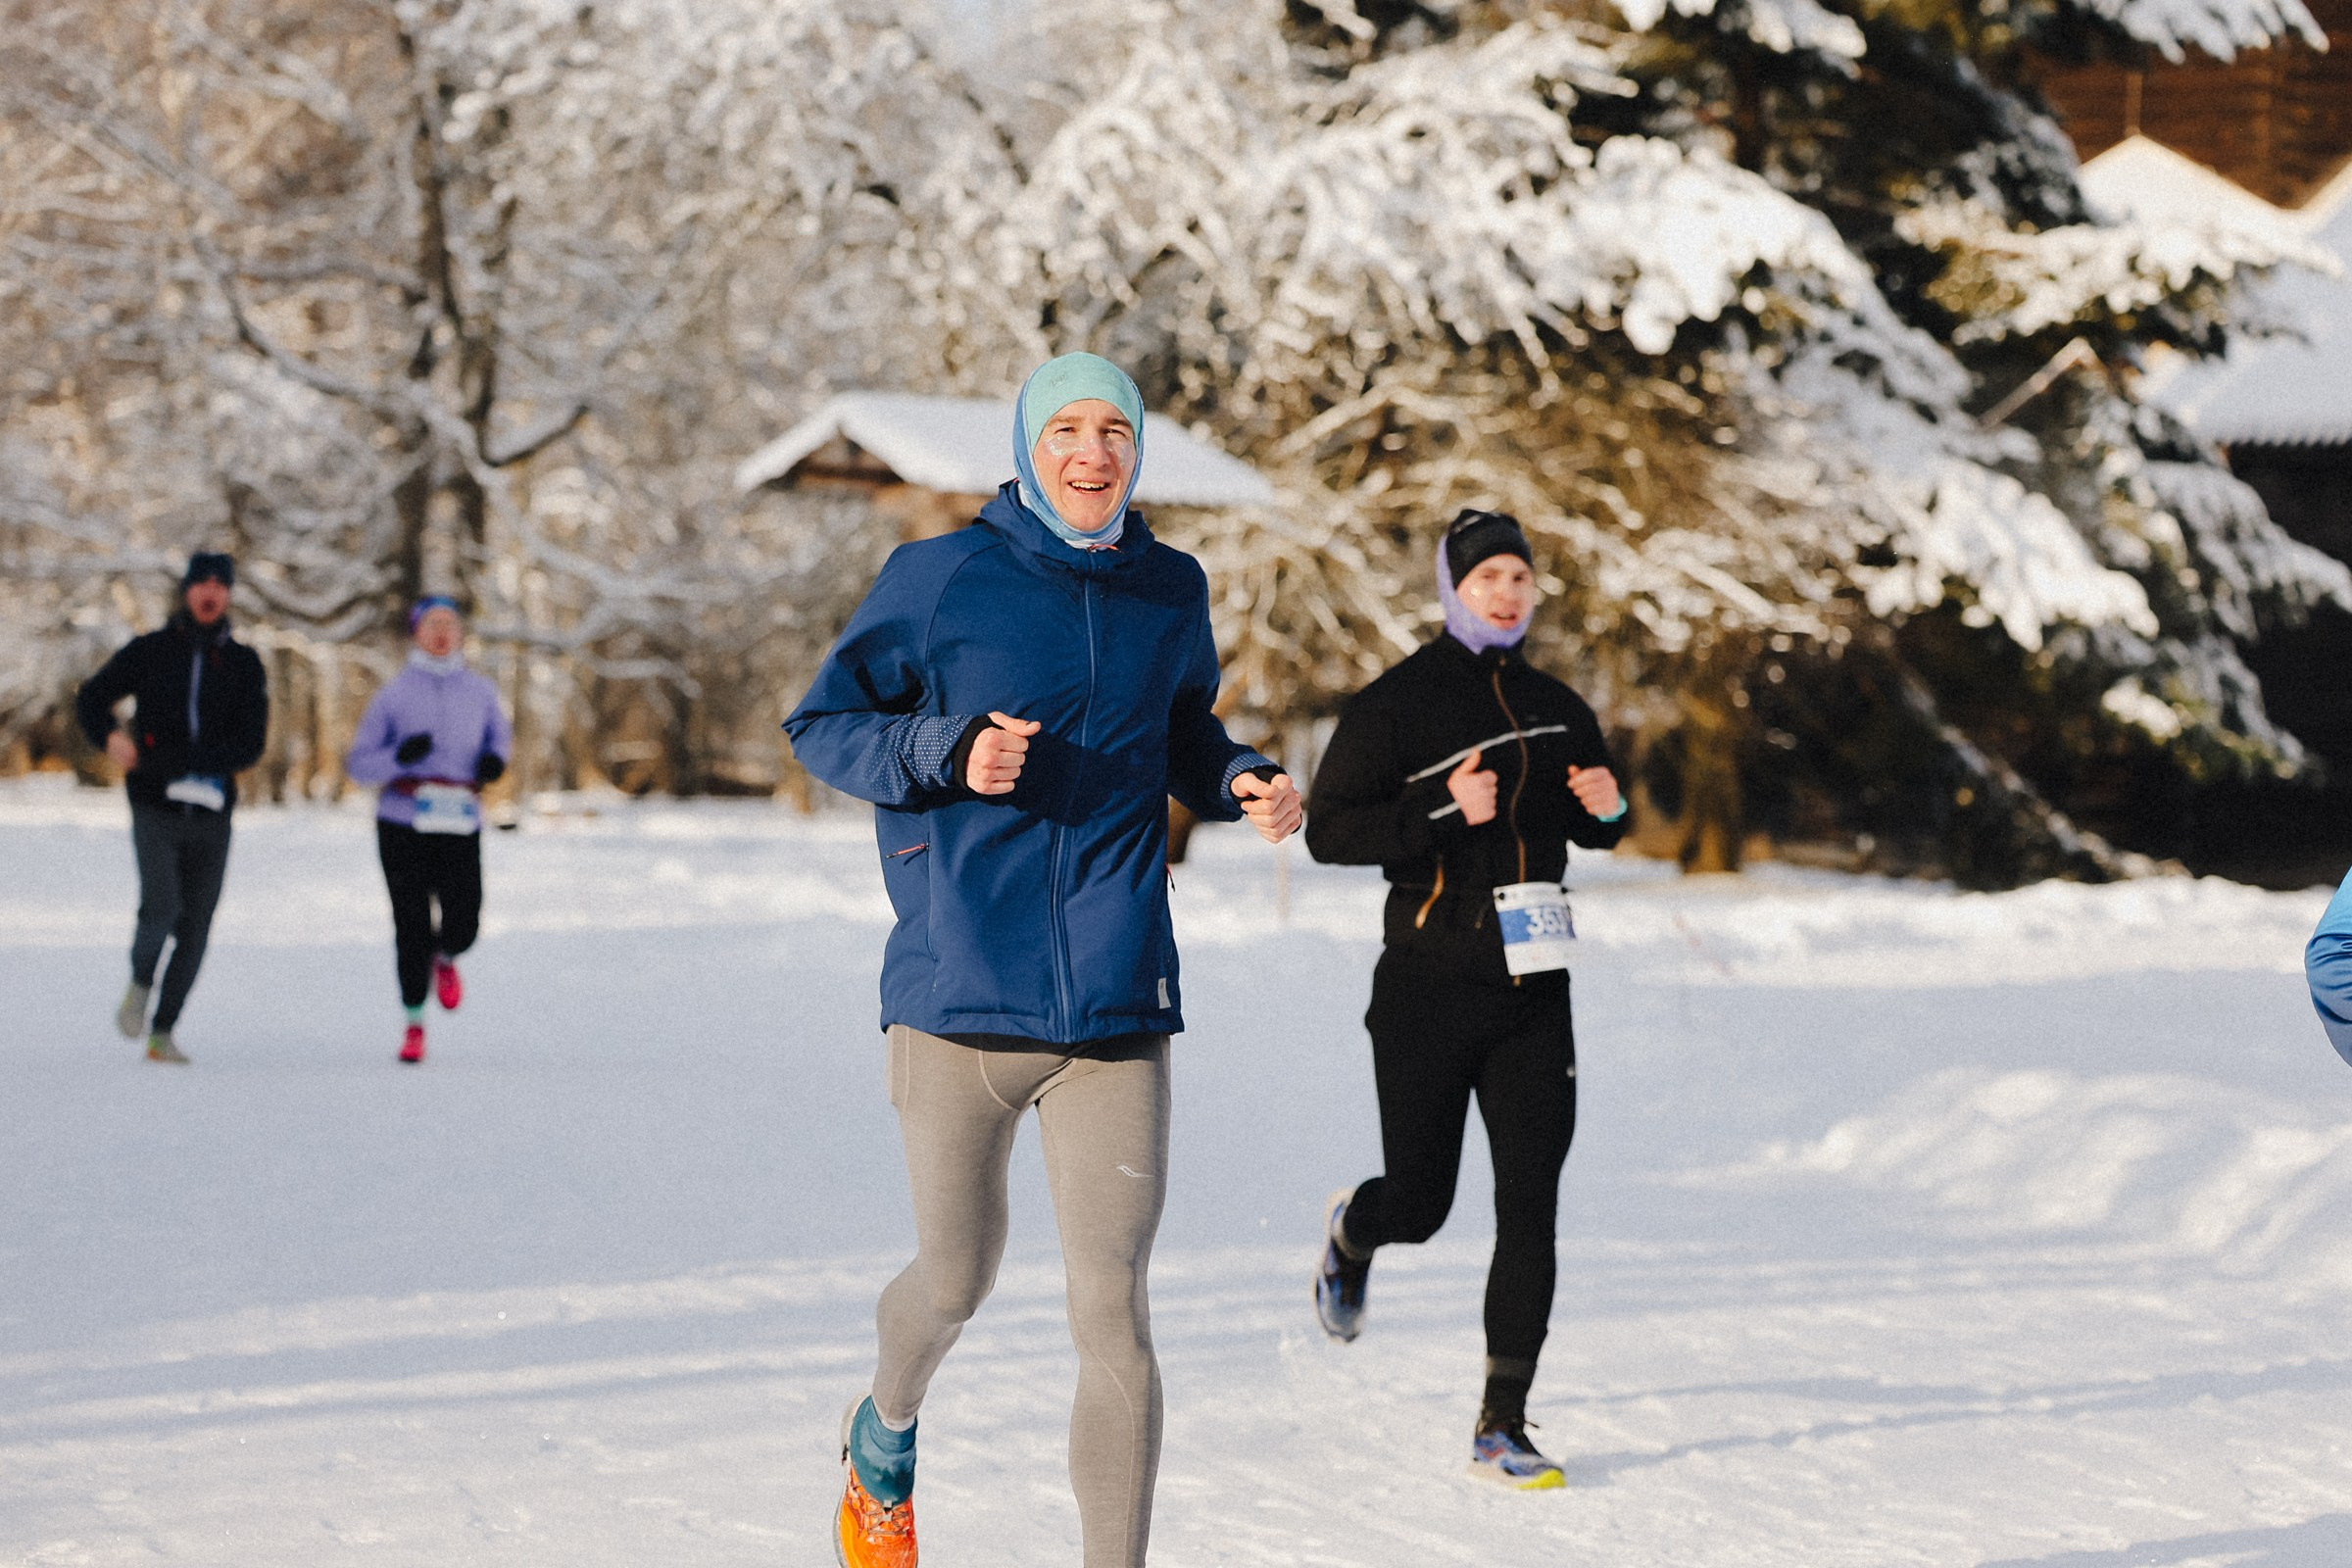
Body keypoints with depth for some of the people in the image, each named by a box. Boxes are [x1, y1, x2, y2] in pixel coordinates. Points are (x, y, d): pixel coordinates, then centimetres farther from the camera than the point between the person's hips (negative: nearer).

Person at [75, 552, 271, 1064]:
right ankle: (140, 981, 7)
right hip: (155, 807, -2)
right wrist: (110, 736, -11)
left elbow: (250, 744, -3)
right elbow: (91, 698, 13)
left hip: (211, 810, 2)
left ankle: (162, 1032, 14)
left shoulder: (244, 664, 6)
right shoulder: (150, 651, 5)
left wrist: (172, 761, -15)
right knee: (162, 904, -22)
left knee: (195, 926, 2)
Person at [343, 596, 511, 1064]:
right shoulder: (395, 693, 2)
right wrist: (400, 757, -17)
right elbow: (357, 765, 2)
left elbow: (500, 734, 27)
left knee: (462, 925, -10)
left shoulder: (479, 691, 8)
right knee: (412, 925, -4)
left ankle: (445, 959, 28)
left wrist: (495, 758, 4)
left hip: (460, 826, 1)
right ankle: (414, 1022, 14)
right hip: (403, 824, -1)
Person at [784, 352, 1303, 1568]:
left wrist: (1245, 784, 1)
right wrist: (948, 752, -16)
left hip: (1116, 1003, 2)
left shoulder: (1171, 591, 8)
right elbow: (820, 726, 1)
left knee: (1111, 1308, -7)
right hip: (958, 990, -2)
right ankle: (884, 1438, 47)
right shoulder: (939, 580, -3)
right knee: (957, 1281, 13)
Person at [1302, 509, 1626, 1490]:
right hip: (1427, 991, -4)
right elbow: (1327, 830, -10)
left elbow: (1588, 828, 24)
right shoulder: (1394, 704, -5)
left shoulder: (1555, 708, 12)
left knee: (1530, 1206, -5)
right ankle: (1351, 1235, 42)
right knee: (1419, 1204, 3)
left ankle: (1503, 1427, -1)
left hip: (1532, 992, 4)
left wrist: (1609, 808, 0)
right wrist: (1442, 810, -22)